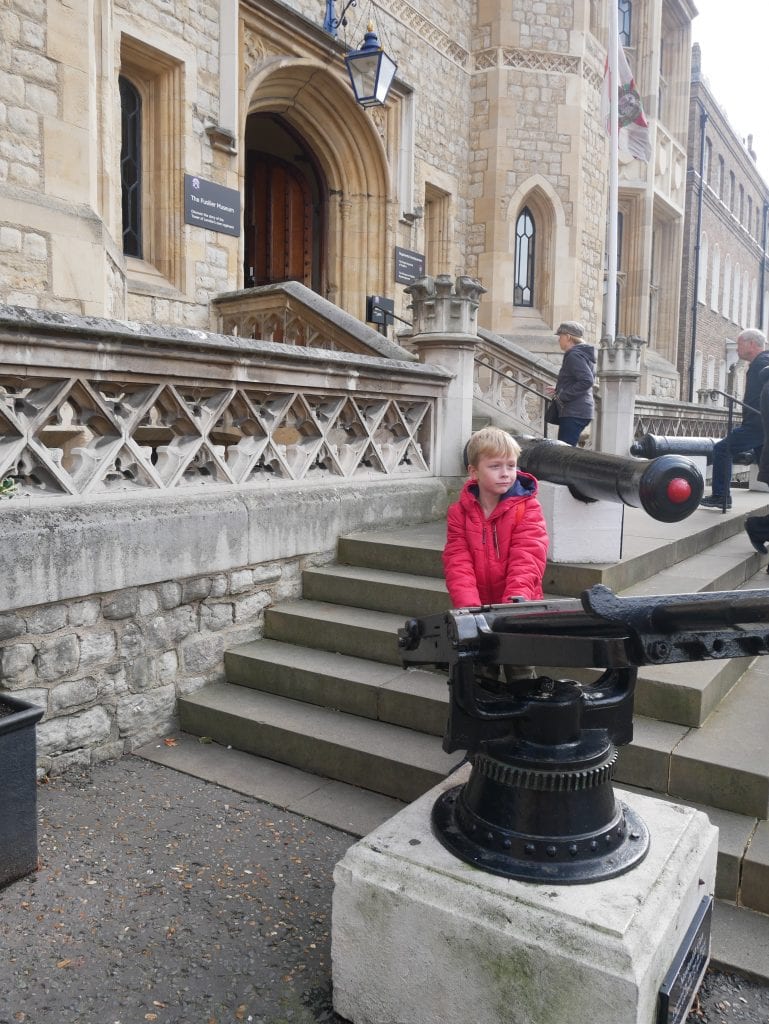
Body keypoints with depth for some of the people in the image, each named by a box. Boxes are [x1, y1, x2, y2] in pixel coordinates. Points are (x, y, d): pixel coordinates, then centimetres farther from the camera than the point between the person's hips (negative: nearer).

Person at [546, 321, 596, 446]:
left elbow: (587, 381, -23)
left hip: (574, 413, -10)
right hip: (580, 411, 10)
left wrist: (563, 396, -18)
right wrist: (559, 391, 17)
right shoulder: (583, 354, 20)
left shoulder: (574, 355, -12)